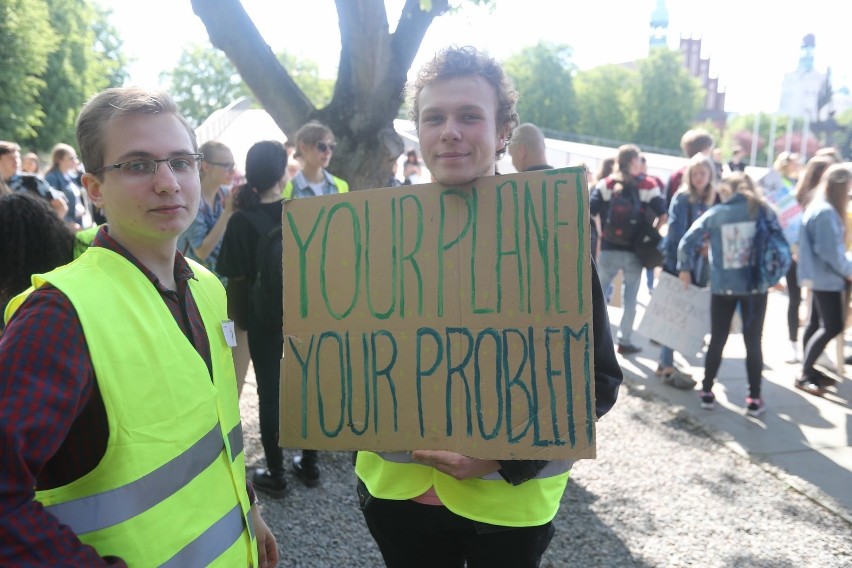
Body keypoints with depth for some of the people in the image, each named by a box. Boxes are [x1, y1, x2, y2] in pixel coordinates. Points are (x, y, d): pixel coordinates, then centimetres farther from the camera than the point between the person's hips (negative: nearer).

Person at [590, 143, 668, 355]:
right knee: (630, 298, 8)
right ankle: (624, 341, 11)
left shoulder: (605, 184, 2)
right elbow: (663, 215, -5)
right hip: (635, 250, -1)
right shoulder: (648, 186, -1)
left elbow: (589, 212, -7)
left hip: (608, 248, 1)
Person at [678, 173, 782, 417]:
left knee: (717, 341, 11)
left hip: (722, 287, 0)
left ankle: (707, 392, 17)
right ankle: (754, 399, 11)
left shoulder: (715, 214, -2)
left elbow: (687, 243, -5)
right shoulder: (762, 210, 1)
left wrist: (685, 268, 9)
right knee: (753, 342, 7)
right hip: (755, 286, 0)